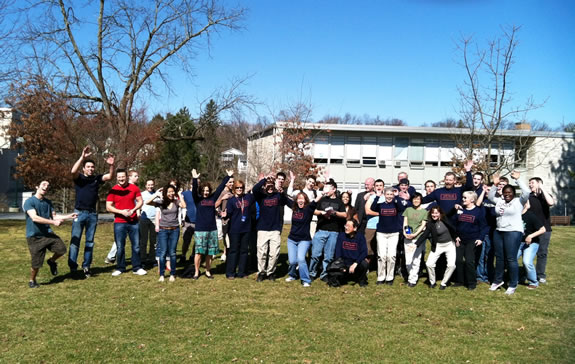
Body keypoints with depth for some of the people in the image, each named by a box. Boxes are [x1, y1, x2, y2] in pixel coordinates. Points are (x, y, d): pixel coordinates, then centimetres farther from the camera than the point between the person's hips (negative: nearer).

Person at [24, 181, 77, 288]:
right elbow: (35, 218, -20)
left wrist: (68, 216, -2)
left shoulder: (48, 202, 13)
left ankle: (51, 261, 16)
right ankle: (32, 281, 25)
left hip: (48, 233, 5)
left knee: (62, 249, -16)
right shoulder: (29, 201, -9)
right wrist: (53, 222, -24)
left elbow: (54, 216, 13)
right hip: (34, 237, -5)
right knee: (36, 263, -3)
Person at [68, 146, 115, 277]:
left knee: (90, 242, 9)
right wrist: (82, 157, -29)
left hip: (92, 214, 3)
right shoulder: (79, 178, -1)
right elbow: (73, 171, -21)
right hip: (79, 212, -3)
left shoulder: (97, 178, 8)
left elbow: (110, 176, -4)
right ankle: (72, 267, 0)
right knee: (75, 240, -4)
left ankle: (86, 266, 17)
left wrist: (111, 165, -22)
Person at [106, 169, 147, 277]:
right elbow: (108, 207, -3)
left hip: (133, 221, 2)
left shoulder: (134, 188, 2)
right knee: (120, 247, 2)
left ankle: (137, 268, 12)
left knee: (136, 245, 4)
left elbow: (140, 201, 6)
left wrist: (133, 210, -11)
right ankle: (120, 268, 14)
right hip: (119, 222, -1)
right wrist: (121, 212, -15)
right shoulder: (113, 190, -2)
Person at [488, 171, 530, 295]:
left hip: (513, 232, -6)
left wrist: (517, 179, -16)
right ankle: (498, 280, 26)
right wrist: (495, 184, 9)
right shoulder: (500, 201, 13)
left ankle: (513, 285, 5)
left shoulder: (518, 201, -3)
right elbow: (491, 197, 23)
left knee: (511, 259, -4)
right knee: (499, 258, 13)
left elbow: (527, 192, -16)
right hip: (498, 232, 6)